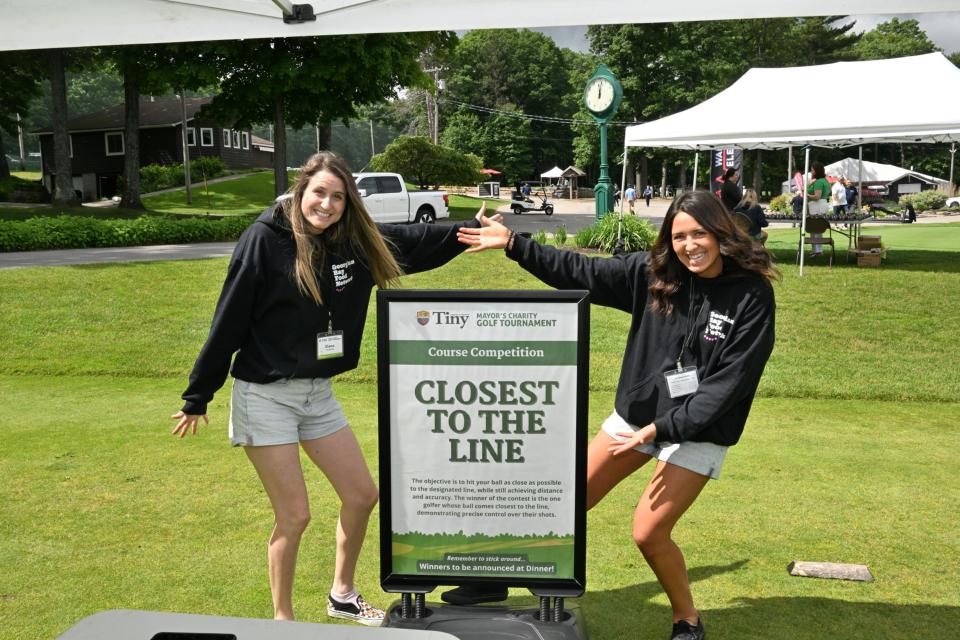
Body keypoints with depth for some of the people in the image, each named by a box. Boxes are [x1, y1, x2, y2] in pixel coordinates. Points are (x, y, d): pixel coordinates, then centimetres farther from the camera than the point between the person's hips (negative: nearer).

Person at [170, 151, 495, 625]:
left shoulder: (355, 242, -1)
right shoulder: (265, 239, -16)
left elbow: (414, 243, 12)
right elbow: (228, 322, -13)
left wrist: (470, 230, 5)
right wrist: (197, 397, -7)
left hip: (318, 393, 6)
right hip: (265, 396, -6)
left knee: (362, 495, 11)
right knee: (294, 515, -1)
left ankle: (342, 595, 34)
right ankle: (282, 618, 22)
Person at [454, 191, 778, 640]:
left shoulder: (752, 296, -15)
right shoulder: (653, 273, -5)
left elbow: (731, 380, -17)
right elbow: (581, 273, -1)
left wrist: (661, 427, -19)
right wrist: (513, 243, -5)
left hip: (698, 431, -4)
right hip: (635, 413, 4)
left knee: (648, 532, -9)